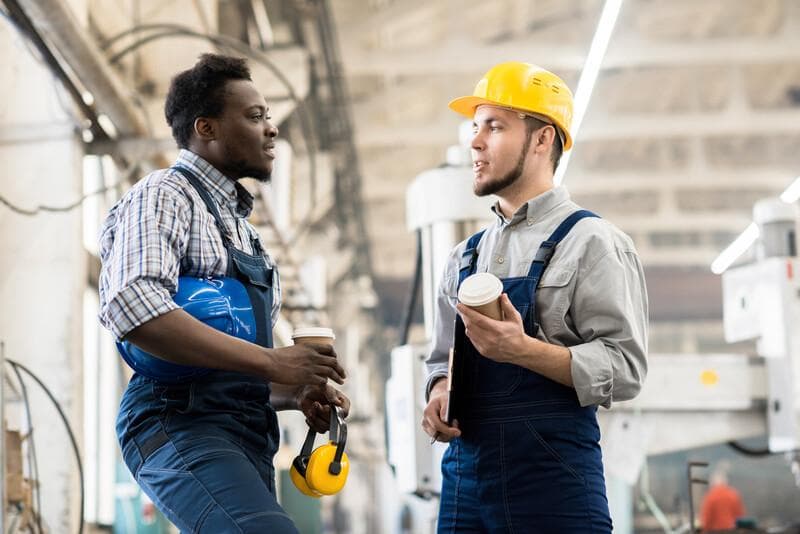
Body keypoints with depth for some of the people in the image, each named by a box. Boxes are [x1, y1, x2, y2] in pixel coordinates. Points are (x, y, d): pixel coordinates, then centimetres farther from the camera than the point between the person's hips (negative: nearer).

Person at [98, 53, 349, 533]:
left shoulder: (238, 225, 26)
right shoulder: (163, 196, -1)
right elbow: (133, 309, -21)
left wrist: (297, 393, 9)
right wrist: (271, 362, -19)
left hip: (244, 437, 9)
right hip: (181, 424, -9)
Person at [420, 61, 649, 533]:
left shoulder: (591, 242, -5)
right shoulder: (465, 257, 15)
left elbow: (625, 368, -12)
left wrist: (523, 349, -23)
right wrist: (439, 395, -2)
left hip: (553, 478, -6)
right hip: (465, 472, 6)